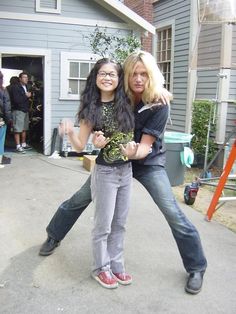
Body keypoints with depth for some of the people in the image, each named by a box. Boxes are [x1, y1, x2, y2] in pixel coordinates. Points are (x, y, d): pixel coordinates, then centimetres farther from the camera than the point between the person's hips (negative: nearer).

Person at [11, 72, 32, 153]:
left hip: (25, 110, 8)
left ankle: (23, 144, 24)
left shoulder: (26, 87, 14)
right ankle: (18, 146, -4)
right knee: (18, 129, -6)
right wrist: (26, 96, -13)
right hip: (18, 110, -8)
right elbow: (16, 100, -20)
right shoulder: (15, 87, -10)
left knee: (24, 129, 13)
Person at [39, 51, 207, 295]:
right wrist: (98, 139, -30)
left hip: (148, 162, -3)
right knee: (80, 199, 6)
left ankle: (196, 268, 9)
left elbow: (145, 147, -24)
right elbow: (101, 127, -6)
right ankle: (53, 236, 33)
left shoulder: (159, 105, -23)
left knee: (174, 215, -11)